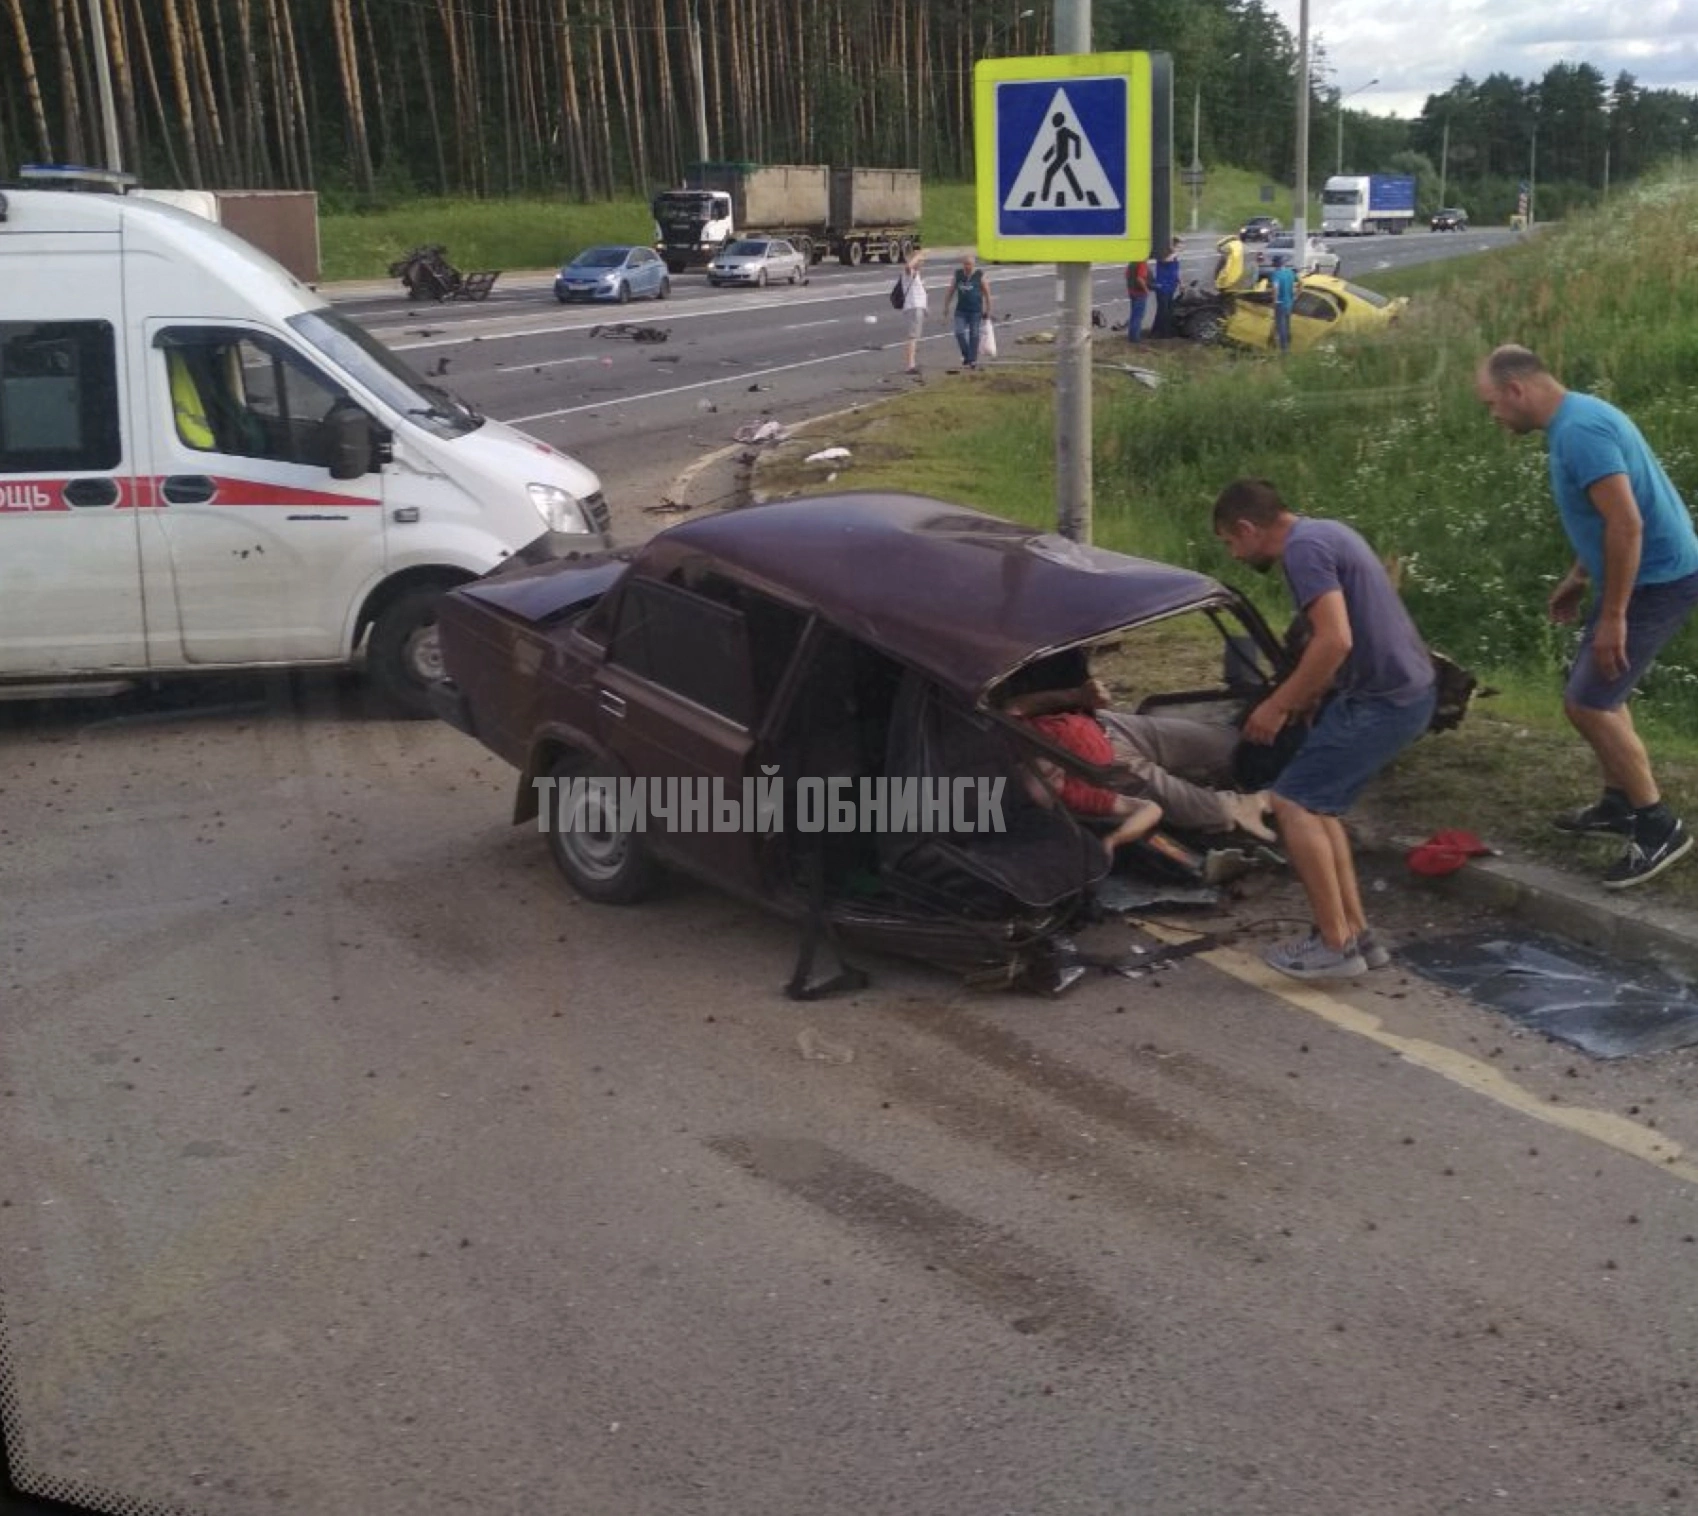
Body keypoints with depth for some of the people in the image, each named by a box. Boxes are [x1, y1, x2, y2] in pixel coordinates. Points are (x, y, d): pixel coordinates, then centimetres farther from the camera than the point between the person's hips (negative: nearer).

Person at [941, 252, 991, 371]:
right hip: (961, 310, 2)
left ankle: (972, 360, 9)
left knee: (974, 335, 1)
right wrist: (946, 308, 10)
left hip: (976, 311, -2)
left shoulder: (980, 275, -4)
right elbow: (951, 292, 11)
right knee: (959, 333, -10)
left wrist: (987, 311, 1)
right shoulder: (957, 274, 4)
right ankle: (966, 355, 11)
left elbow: (987, 294, 1)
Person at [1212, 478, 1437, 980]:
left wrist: (1279, 706, -17)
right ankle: (1357, 934, 17)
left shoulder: (1304, 549, -16)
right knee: (1317, 805, 15)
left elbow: (1336, 640, -26)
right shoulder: (1323, 532, 16)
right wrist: (1308, 695, 23)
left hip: (1382, 699, -10)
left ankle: (1335, 945, -4)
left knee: (1292, 804, -7)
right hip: (1406, 689, 10)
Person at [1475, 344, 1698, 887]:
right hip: (1643, 575, 11)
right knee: (1599, 693, 20)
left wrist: (1612, 616, -25)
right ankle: (1620, 802, 34)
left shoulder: (1580, 430, -23)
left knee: (1587, 703, -9)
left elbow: (1627, 524, -28)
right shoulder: (1577, 420, 10)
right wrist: (1576, 578, 25)